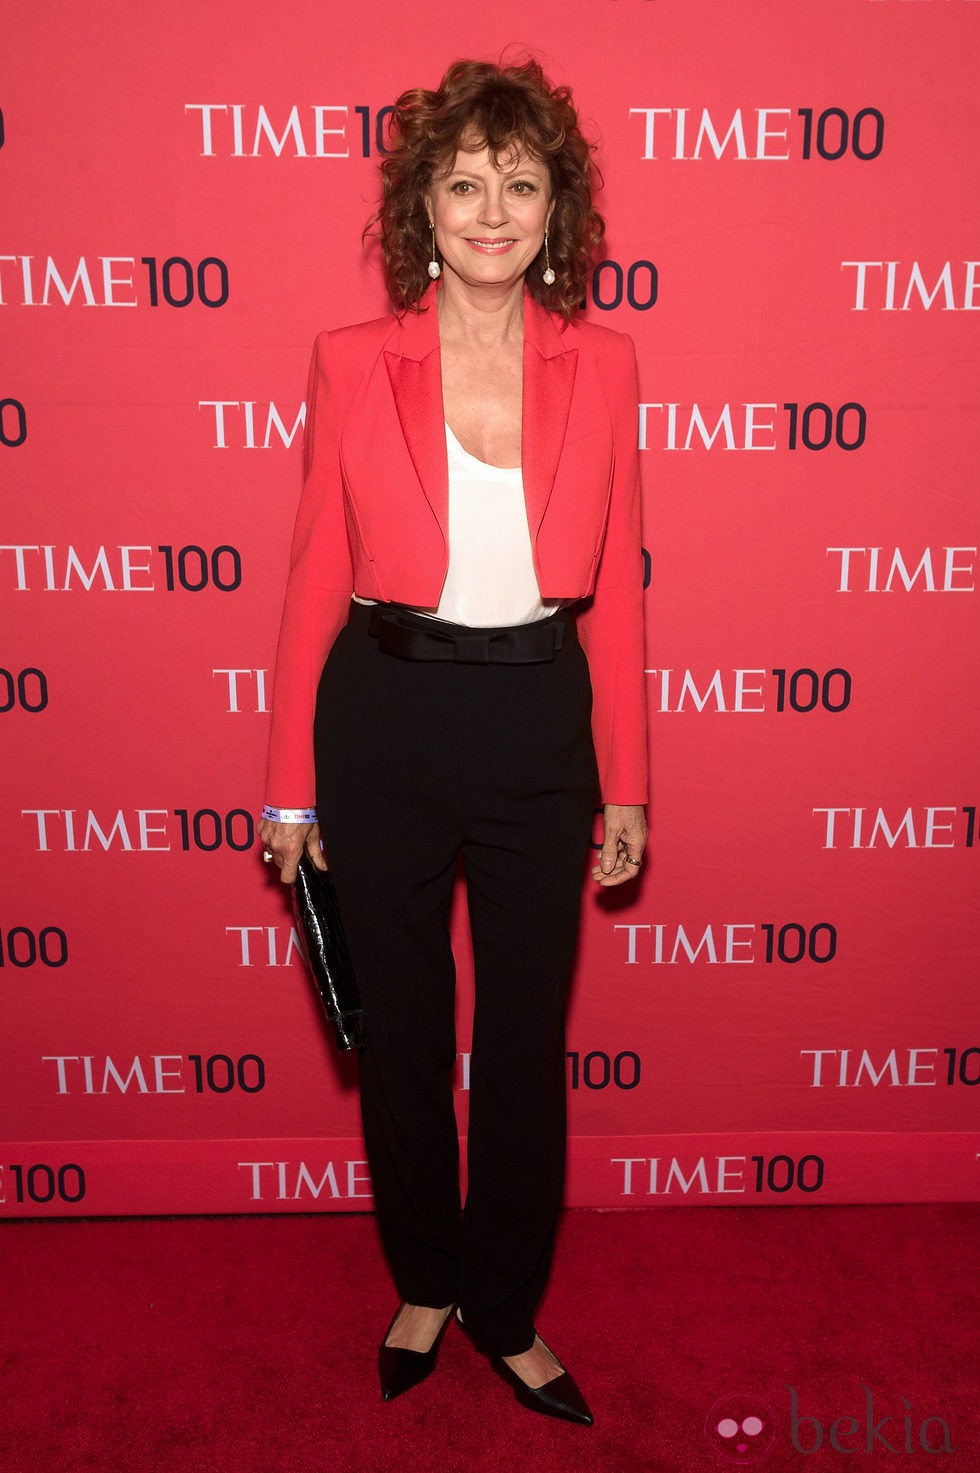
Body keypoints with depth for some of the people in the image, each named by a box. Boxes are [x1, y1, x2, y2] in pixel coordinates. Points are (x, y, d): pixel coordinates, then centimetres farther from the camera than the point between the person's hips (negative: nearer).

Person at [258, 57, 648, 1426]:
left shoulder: (601, 365, 1)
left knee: (526, 1038, 13)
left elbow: (616, 590, 3)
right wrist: (292, 786, 0)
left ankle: (506, 1305, 39)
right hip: (385, 723, 0)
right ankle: (424, 1283, 43)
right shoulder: (353, 362, -3)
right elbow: (316, 581, -1)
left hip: (540, 729, 1)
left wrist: (625, 785, 2)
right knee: (402, 1029, 15)